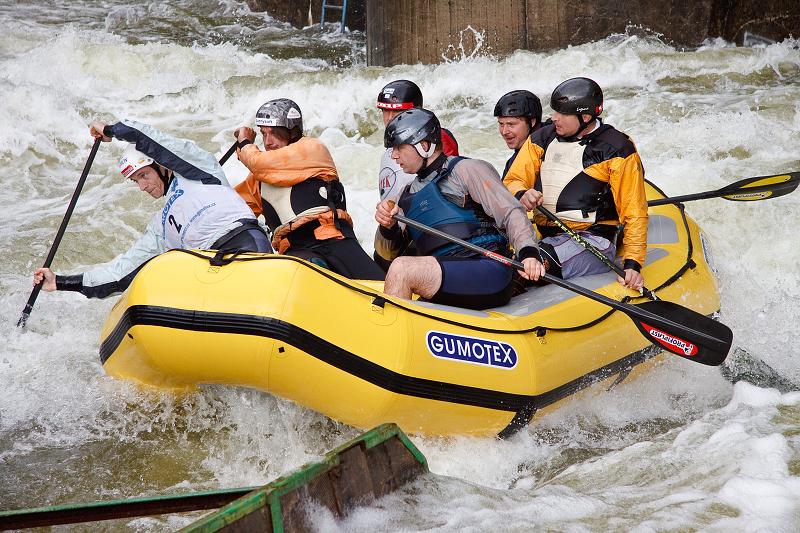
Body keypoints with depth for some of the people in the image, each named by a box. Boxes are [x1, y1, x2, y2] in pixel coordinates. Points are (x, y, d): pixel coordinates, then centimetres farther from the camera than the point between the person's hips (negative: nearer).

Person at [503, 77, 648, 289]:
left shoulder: (616, 150, -1)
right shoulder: (542, 139, 13)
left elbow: (634, 213, -2)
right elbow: (512, 182, 15)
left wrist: (633, 264, -12)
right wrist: (521, 196, -11)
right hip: (544, 238, 5)